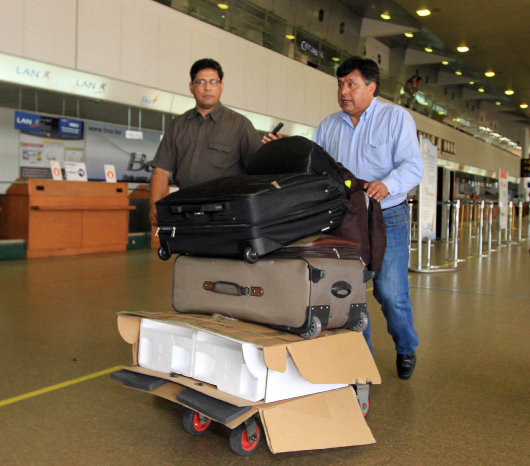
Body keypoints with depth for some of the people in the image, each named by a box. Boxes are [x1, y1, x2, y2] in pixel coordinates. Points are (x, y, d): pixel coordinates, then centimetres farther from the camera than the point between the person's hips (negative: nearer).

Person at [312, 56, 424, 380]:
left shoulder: (397, 117, 0)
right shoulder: (329, 126, 14)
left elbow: (413, 166, -10)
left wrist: (387, 185, -30)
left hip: (387, 219, -3)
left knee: (391, 293, -3)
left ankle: (406, 348, 26)